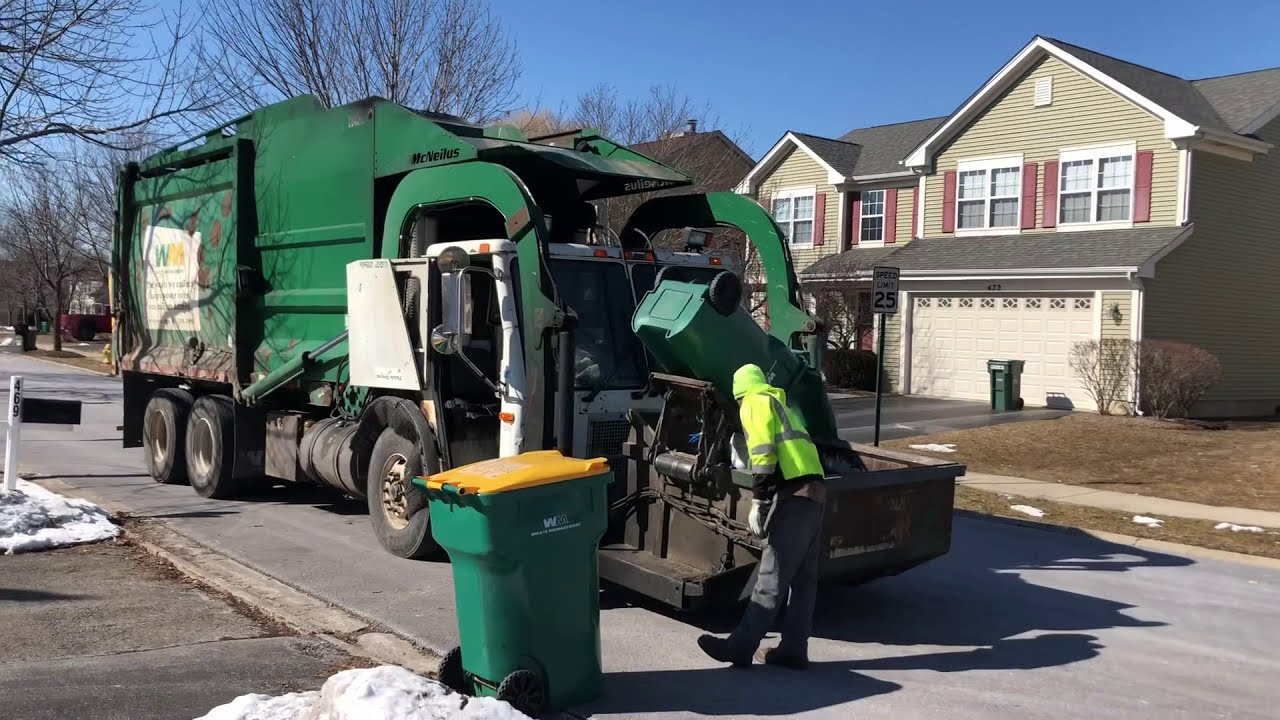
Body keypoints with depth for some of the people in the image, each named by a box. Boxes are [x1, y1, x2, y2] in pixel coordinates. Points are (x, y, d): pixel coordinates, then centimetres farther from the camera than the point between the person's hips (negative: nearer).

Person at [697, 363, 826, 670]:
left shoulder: (755, 403, 3)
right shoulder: (781, 404, 30)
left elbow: (763, 453, -11)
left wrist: (759, 500, -15)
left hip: (793, 495, -9)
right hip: (814, 492, 9)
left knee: (771, 579, -6)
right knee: (804, 579, 10)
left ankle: (740, 646, -2)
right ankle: (793, 650, 15)